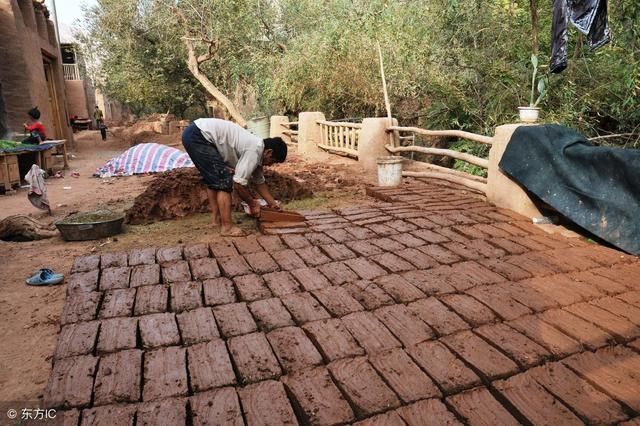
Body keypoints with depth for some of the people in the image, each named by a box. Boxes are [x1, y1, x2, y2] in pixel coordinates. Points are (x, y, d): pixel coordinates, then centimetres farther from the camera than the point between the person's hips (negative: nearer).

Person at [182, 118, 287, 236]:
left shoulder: (256, 147, 14)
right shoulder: (254, 151, -15)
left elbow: (259, 182, 24)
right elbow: (238, 183, -15)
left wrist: (272, 203, 28)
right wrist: (252, 203, 0)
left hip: (193, 133, 10)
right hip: (198, 135, -10)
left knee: (213, 180, 20)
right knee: (224, 181, -8)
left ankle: (217, 218, 27)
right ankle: (227, 227, -4)